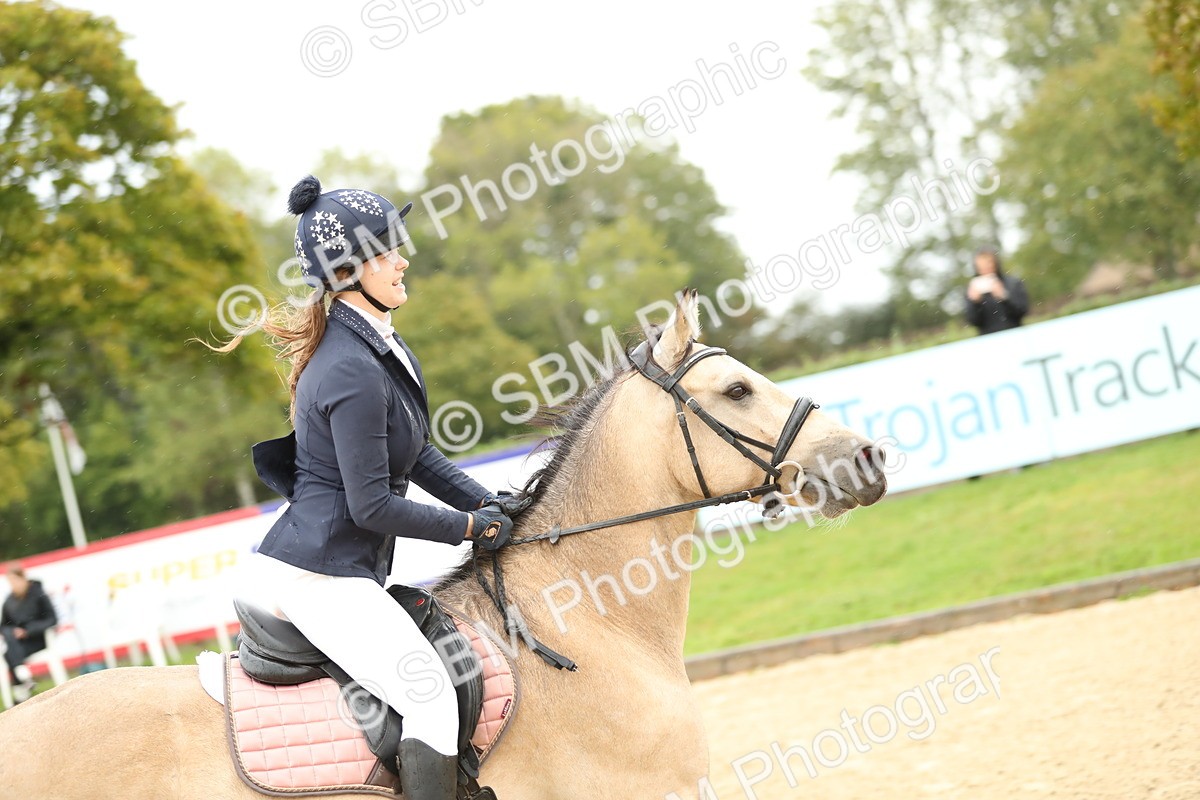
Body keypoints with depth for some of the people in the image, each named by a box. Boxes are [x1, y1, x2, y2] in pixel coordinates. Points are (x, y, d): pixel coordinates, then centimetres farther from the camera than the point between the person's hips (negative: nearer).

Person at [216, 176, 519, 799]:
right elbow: (373, 506, -22)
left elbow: (418, 455, 17)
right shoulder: (355, 373, -23)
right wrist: (470, 527, -11)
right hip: (324, 576, -11)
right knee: (434, 698, -16)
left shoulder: (380, 343, 9)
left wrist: (487, 502, 4)